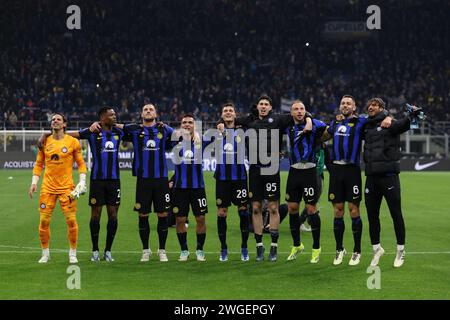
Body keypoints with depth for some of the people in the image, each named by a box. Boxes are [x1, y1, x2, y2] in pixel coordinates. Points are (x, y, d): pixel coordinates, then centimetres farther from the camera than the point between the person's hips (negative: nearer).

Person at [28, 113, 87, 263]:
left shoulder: (73, 142, 1)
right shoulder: (45, 142, 8)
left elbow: (81, 163, 6)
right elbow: (39, 164, 13)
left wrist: (82, 180, -6)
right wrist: (34, 182, 4)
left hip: (67, 187, -2)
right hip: (48, 187, 2)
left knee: (71, 220, -6)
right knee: (44, 220, 0)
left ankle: (73, 254, 6)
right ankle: (45, 253, 13)